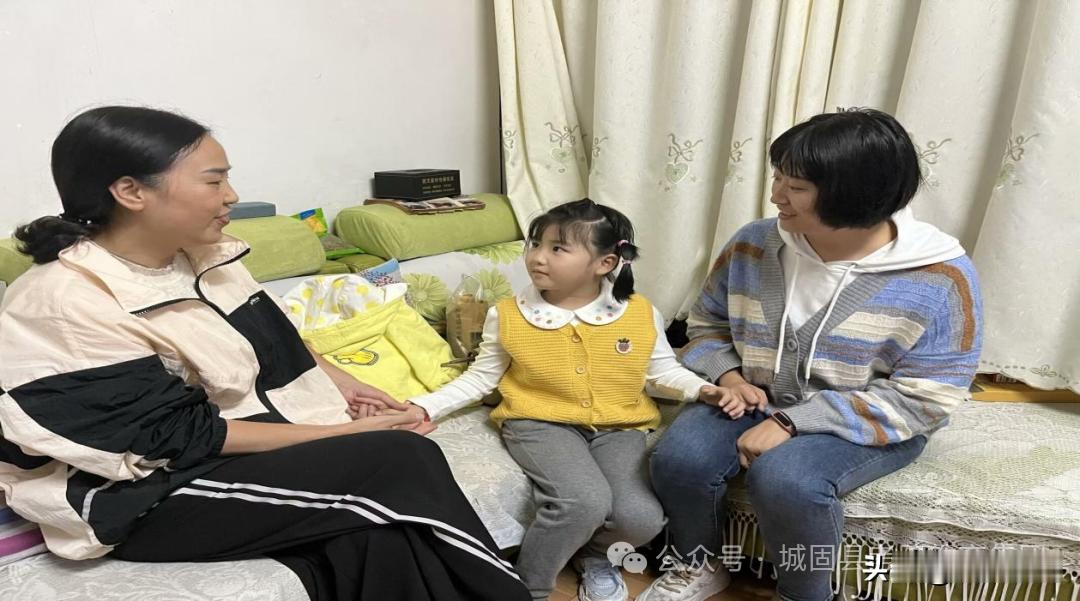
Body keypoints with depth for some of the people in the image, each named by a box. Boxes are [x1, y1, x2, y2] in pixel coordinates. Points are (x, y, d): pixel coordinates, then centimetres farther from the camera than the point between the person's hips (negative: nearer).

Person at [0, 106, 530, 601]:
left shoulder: (204, 255, 2)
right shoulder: (65, 303, -19)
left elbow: (275, 341, 17)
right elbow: (180, 437, -20)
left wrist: (338, 384, 2)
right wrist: (342, 432, -19)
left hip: (263, 444, 7)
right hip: (151, 496, -6)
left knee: (383, 539, -22)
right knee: (403, 463, -22)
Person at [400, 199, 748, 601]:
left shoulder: (641, 314, -2)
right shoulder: (507, 315, -3)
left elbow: (663, 371, 10)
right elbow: (480, 377, 5)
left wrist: (704, 390, -7)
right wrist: (424, 407, -5)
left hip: (618, 428, 3)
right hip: (540, 423, -2)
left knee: (641, 519, -20)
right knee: (583, 503, -29)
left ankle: (590, 552, 18)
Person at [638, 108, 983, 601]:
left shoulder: (938, 278, -18)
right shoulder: (753, 245, -7)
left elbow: (919, 400, -18)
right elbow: (707, 322, 8)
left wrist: (793, 422, -25)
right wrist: (727, 375, -14)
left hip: (872, 424, -3)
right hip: (758, 399, 4)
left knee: (784, 480, -32)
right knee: (679, 460, -21)